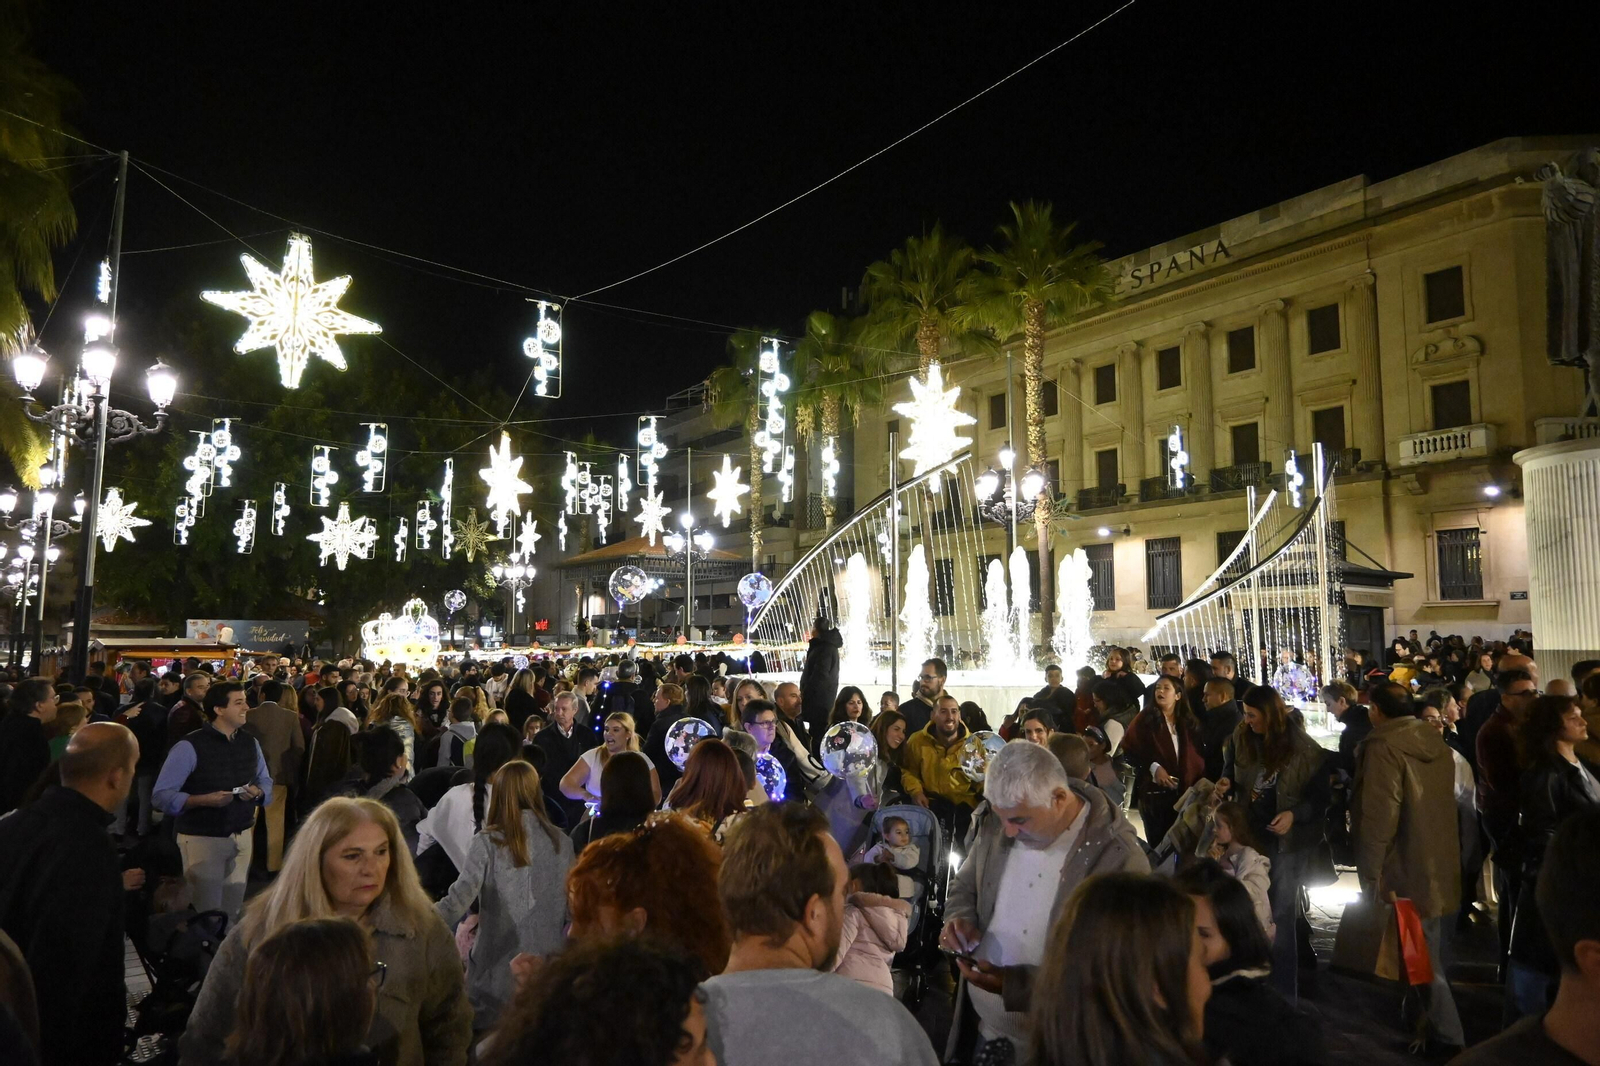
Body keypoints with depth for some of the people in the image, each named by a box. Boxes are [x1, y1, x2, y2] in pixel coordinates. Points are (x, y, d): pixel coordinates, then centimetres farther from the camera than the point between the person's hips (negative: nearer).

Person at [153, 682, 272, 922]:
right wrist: (205, 800, -27)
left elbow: (266, 781, 15)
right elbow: (161, 795, -16)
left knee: (233, 910, 13)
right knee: (207, 912, 5)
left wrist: (257, 792, -8)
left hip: (242, 837, 5)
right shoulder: (189, 747, -13)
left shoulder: (250, 742, 7)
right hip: (202, 839, -5)